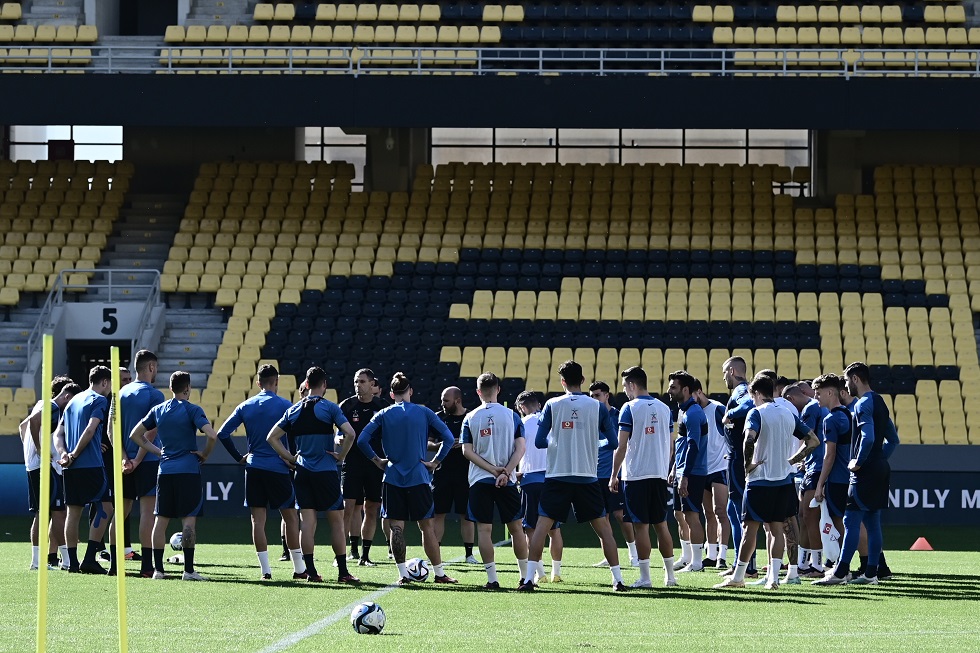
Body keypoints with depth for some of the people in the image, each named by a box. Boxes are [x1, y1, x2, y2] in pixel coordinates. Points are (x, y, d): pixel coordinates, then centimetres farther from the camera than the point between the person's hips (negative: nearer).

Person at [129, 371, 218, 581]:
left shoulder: (158, 410, 10)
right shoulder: (192, 410, -6)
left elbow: (135, 435, 14)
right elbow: (212, 435, -18)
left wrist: (158, 451, 14)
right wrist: (205, 455, -1)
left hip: (165, 470, 4)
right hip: (188, 470, -4)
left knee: (161, 519, 7)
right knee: (189, 519, -4)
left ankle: (158, 569, 5)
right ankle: (188, 570, -7)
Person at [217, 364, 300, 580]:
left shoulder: (245, 406, 7)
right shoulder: (284, 405, -4)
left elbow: (222, 433, 4)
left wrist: (239, 457, 9)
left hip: (253, 467, 3)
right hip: (278, 469, -3)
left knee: (258, 519, 4)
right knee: (290, 517, 6)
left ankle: (265, 569, -1)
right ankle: (299, 568, 7)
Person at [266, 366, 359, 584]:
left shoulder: (294, 410, 7)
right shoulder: (329, 408, -6)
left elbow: (272, 437, 9)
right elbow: (350, 433, -18)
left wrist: (290, 458, 10)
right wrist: (341, 456, -5)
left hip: (303, 472, 4)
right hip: (326, 472, -4)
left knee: (307, 521, 4)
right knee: (336, 521, 2)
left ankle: (310, 571, 2)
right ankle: (343, 572, 0)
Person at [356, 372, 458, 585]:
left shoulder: (383, 415, 2)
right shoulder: (424, 413, 1)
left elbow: (362, 440, -5)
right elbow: (449, 438, -4)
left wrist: (377, 460, 4)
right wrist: (435, 462, 3)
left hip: (392, 478, 0)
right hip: (418, 478, 0)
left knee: (396, 526, 2)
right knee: (427, 526, 6)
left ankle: (403, 574, -2)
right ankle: (439, 573, 8)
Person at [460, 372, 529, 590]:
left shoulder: (470, 418, 2)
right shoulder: (512, 415, 2)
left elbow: (467, 451, -4)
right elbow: (520, 448, -5)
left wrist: (493, 469, -7)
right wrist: (505, 472, -9)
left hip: (479, 481, -1)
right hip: (507, 482, 1)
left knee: (484, 529, 2)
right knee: (516, 527, 9)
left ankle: (492, 578, -4)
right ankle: (526, 576, 12)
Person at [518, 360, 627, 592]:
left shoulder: (552, 405, -1)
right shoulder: (597, 407, 0)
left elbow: (539, 442, -1)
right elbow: (614, 442, 3)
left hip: (557, 477, -1)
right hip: (587, 477, 1)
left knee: (542, 525, 2)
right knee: (603, 527, 9)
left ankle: (529, 577, -7)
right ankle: (617, 579, 5)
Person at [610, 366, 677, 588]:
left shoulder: (630, 408, -7)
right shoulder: (664, 408, 9)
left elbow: (621, 446, -10)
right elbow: (669, 445, 14)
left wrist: (614, 476, -3)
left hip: (636, 475, -5)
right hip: (660, 474, 5)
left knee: (641, 526, -3)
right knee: (661, 525, 12)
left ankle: (645, 577, -5)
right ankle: (670, 576, 14)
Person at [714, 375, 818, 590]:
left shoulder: (757, 413, -8)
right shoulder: (788, 415, 11)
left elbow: (749, 438, -26)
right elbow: (812, 440, 14)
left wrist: (748, 464, -14)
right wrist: (791, 460, 12)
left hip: (759, 481, -5)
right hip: (784, 480, 5)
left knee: (750, 528, 0)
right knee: (776, 528, 6)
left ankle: (738, 576, 5)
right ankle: (773, 577, -1)